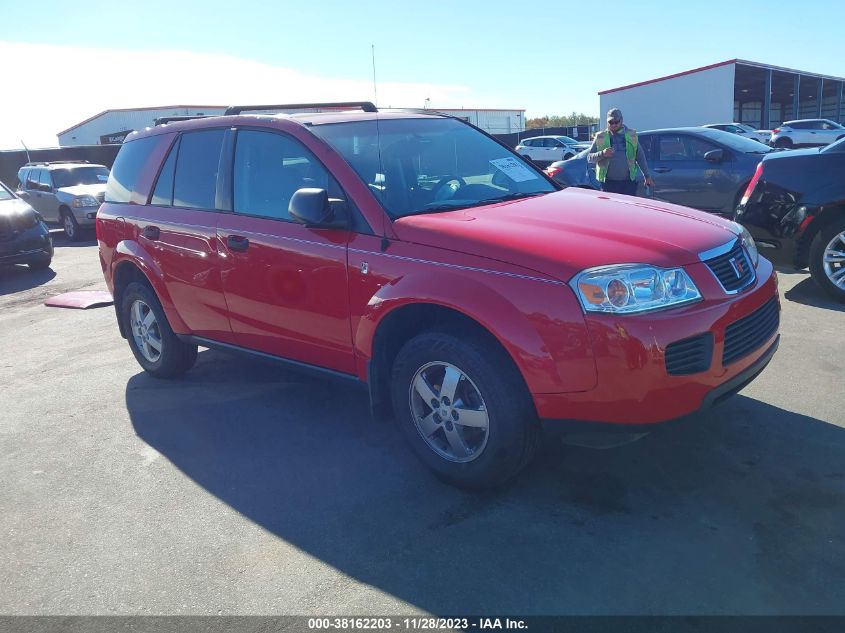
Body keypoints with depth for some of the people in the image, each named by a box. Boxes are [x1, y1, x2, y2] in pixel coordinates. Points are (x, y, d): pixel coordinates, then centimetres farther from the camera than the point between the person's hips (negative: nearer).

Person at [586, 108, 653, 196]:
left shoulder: (631, 135, 9)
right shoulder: (601, 137, 5)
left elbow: (640, 157, 13)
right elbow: (589, 157, 1)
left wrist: (647, 176, 10)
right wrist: (602, 154, -18)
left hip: (628, 182, 1)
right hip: (608, 183, -1)